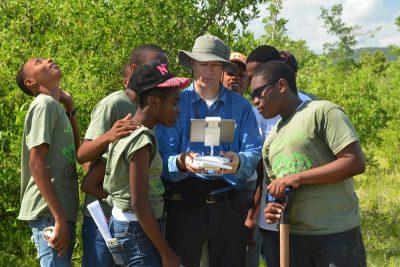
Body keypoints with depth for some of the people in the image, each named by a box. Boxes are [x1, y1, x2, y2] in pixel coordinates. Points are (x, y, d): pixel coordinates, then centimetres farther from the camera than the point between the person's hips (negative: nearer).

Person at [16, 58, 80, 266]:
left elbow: (75, 150, 27)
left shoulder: (55, 108, 18)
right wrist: (58, 218, -21)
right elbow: (36, 164, -17)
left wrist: (70, 108, 18)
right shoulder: (45, 104, -9)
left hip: (62, 211, 9)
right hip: (50, 213, -9)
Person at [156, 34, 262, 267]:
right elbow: (163, 157, -5)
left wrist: (239, 162, -25)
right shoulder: (175, 103, 3)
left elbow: (254, 152, -2)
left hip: (228, 203, 2)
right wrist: (181, 162, -27)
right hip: (183, 202, -1)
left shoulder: (241, 107, 7)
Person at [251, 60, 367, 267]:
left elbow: (355, 162, -16)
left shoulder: (322, 112, -6)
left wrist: (297, 178, -16)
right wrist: (272, 207, -2)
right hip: (292, 236, 7)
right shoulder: (271, 140, 16)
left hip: (337, 235, -7)